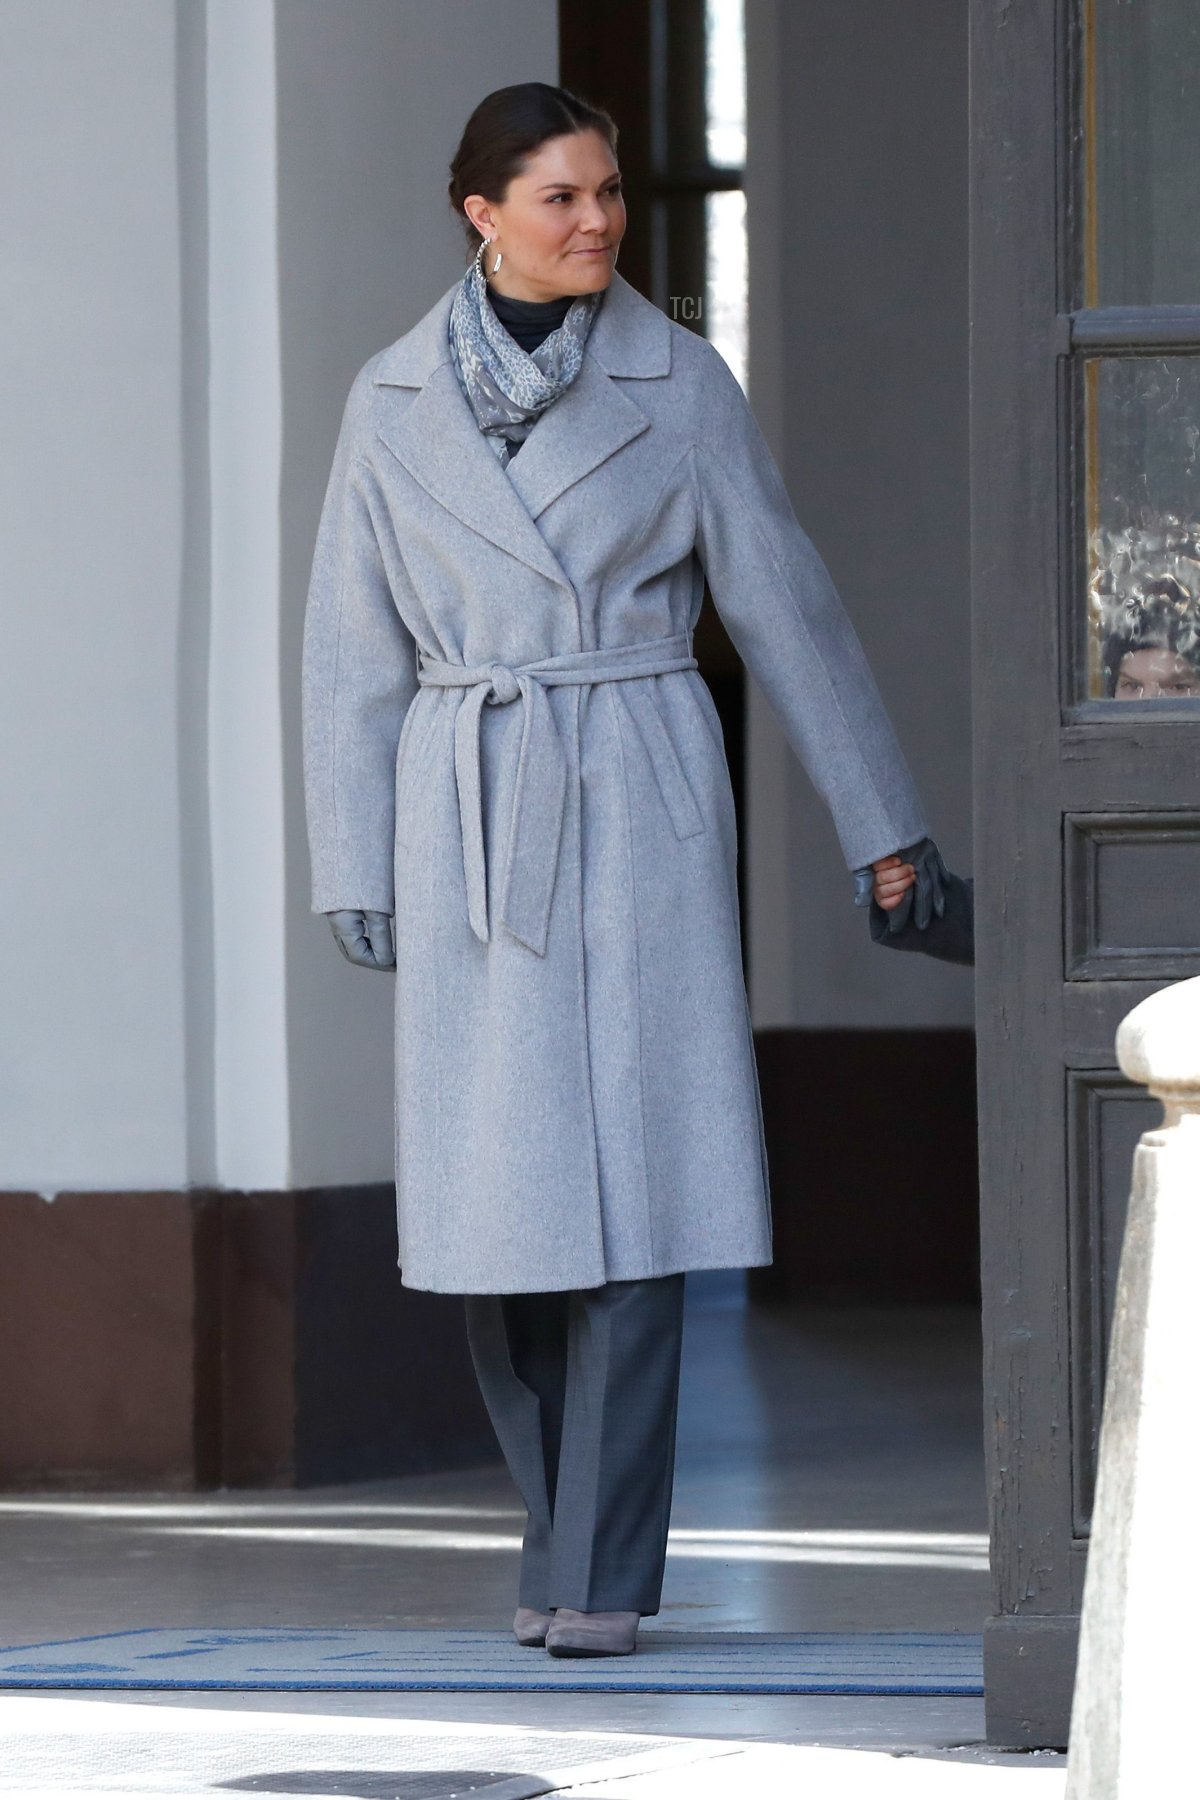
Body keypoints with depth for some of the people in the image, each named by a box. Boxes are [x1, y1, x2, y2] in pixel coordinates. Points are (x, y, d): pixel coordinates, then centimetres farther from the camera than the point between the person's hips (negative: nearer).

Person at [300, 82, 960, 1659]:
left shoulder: (678, 381, 1)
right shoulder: (395, 402, 4)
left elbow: (785, 603, 5)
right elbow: (357, 654, 8)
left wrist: (883, 823, 7)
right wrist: (352, 873, 3)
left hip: (641, 813, -1)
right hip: (470, 822, 2)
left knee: (629, 1182, -8)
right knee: (498, 1192, 1)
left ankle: (600, 1577, -3)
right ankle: (572, 1519, 21)